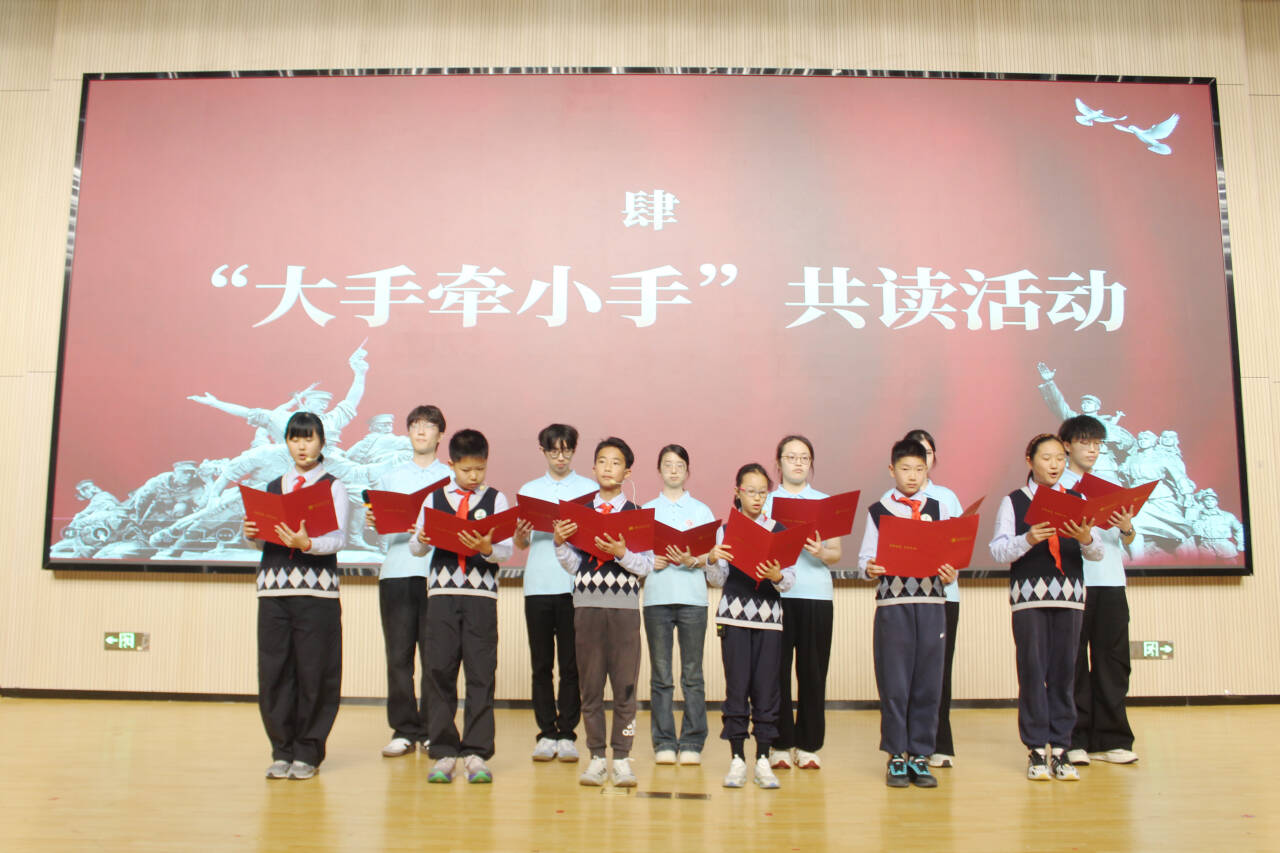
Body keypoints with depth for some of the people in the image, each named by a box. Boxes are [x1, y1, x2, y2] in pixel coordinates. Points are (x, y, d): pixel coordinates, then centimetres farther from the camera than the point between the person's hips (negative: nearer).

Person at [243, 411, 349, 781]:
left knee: (314, 672, -2)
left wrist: (308, 543, -24)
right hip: (273, 586, 4)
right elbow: (265, 539, 18)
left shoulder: (334, 486, 4)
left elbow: (339, 539, -7)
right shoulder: (273, 487, 17)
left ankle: (307, 752, 11)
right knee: (273, 670, 3)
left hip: (317, 589, -3)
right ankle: (282, 750, 15)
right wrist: (252, 535, -3)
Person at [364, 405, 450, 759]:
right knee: (398, 654, 1)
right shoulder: (390, 477, 20)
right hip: (396, 572, 2)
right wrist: (371, 521, -10)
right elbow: (376, 521, 13)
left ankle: (432, 730, 8)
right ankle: (404, 730, 10)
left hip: (439, 573, -2)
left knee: (435, 655, -1)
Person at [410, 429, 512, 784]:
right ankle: (443, 752, 9)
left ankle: (476, 753, 7)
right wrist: (422, 541, -10)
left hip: (481, 593, -1)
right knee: (439, 670, 0)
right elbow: (416, 548, 12)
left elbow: (506, 550, 0)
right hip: (442, 591, 1)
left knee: (481, 673, -1)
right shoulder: (434, 498, 11)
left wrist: (486, 549, -20)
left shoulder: (496, 499, 8)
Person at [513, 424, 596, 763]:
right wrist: (520, 534, -10)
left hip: (575, 585, -2)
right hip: (538, 585, 2)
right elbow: (520, 544, 12)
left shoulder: (590, 489, 9)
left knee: (571, 665, 0)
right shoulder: (529, 490, 14)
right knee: (541, 664, 4)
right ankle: (546, 733, 12)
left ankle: (567, 734, 9)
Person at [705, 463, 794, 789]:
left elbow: (790, 579, 3)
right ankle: (737, 760, 8)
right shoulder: (726, 530, 6)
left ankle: (763, 760, 10)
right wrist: (712, 560, -14)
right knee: (737, 686, -1)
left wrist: (777, 577, -18)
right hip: (734, 614, -1)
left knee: (766, 686, 1)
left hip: (769, 615, 1)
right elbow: (718, 580, 5)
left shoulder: (779, 530, 7)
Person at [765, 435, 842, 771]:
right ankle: (780, 745, 8)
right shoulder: (766, 502, 11)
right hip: (775, 592, 0)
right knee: (777, 670, -1)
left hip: (816, 594, 1)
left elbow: (836, 554, 6)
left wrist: (821, 552, -15)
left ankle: (809, 746, 10)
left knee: (812, 671, 0)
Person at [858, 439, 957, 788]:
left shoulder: (939, 508, 12)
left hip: (932, 604, 2)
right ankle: (896, 756, 12)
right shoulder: (878, 510, 7)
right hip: (892, 603, -2)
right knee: (894, 682, 1)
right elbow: (864, 557, 3)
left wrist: (950, 574, -12)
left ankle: (920, 755, 15)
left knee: (928, 681, 4)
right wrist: (869, 570, -18)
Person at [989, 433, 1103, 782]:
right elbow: (999, 551, -2)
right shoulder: (1013, 502, 6)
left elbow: (1097, 553, 6)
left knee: (1064, 671, 3)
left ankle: (1060, 748, 11)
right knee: (1032, 670, -1)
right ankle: (1036, 750, 7)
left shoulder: (1077, 501, 12)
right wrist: (1028, 539, -19)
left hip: (1069, 595, 2)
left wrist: (1086, 539, -16)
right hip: (1028, 594, -2)